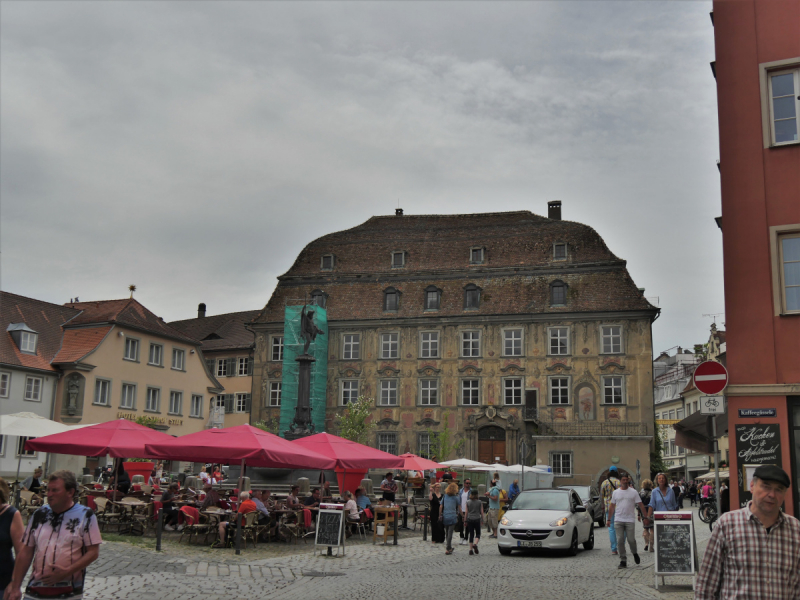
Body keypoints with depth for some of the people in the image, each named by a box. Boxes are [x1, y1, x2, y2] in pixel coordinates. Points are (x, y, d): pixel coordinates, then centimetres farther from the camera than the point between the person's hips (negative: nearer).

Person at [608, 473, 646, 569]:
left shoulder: (633, 492, 4)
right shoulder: (615, 492, 10)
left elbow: (640, 505, 3)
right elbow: (612, 507, 13)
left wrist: (645, 517, -6)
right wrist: (609, 519, 10)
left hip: (630, 520, -2)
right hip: (618, 520, 2)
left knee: (631, 540, -3)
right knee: (620, 541, -1)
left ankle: (635, 553, 28)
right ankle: (623, 561, 5)